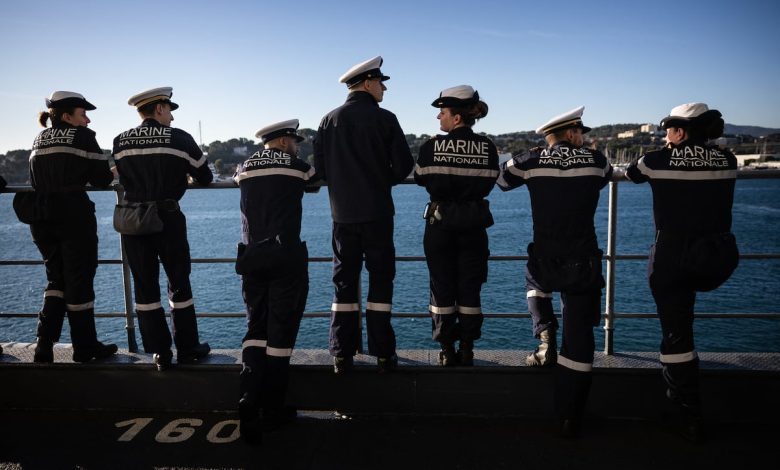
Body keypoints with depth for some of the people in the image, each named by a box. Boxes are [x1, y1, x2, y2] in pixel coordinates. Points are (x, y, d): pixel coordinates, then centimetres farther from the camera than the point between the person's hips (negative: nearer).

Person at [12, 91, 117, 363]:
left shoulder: (39, 141, 15)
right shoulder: (82, 136, -4)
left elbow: (37, 180, 15)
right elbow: (102, 179, -6)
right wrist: (114, 173, 15)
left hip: (40, 218, 6)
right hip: (74, 216, -6)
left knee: (56, 279, 17)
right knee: (79, 281, 3)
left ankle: (45, 345, 10)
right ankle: (85, 348, 12)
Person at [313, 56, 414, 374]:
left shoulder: (329, 120, 4)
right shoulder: (384, 119, -5)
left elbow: (319, 168, 3)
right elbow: (404, 165, -8)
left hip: (342, 214, 3)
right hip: (377, 213, -3)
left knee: (344, 281, 9)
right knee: (380, 279, 6)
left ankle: (341, 355, 11)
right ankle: (383, 354, 8)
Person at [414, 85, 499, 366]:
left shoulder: (432, 146, -9)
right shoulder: (487, 147, -4)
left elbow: (420, 179, 2)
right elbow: (489, 184, 3)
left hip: (440, 224, -1)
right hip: (474, 225, 2)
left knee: (442, 287, 9)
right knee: (469, 288, 10)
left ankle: (447, 351, 15)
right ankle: (467, 350, 16)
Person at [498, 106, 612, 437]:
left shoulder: (531, 161, -3)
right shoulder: (596, 161, 0)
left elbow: (501, 179, 15)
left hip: (545, 262, 0)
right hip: (583, 264, 0)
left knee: (534, 280, 37)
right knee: (578, 336, 8)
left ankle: (546, 339, 18)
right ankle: (569, 419, 14)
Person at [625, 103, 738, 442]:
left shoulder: (658, 160, -6)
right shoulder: (727, 160, 2)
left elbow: (630, 173, 15)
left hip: (674, 258, -3)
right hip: (719, 260, 4)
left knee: (676, 332, 5)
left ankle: (690, 419, 11)